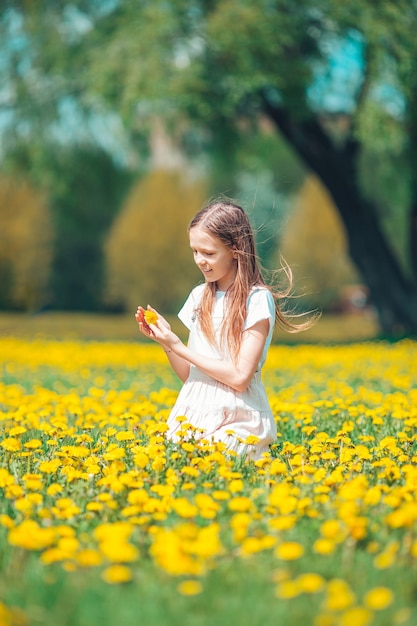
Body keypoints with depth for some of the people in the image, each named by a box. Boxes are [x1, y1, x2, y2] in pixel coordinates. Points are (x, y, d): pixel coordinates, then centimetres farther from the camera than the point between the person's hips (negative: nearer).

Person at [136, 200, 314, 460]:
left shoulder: (256, 299, -7)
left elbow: (240, 376, -15)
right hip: (196, 416, 5)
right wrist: (165, 341, -3)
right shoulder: (200, 296, 12)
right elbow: (189, 375, 14)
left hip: (237, 421, -5)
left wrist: (179, 347, -12)